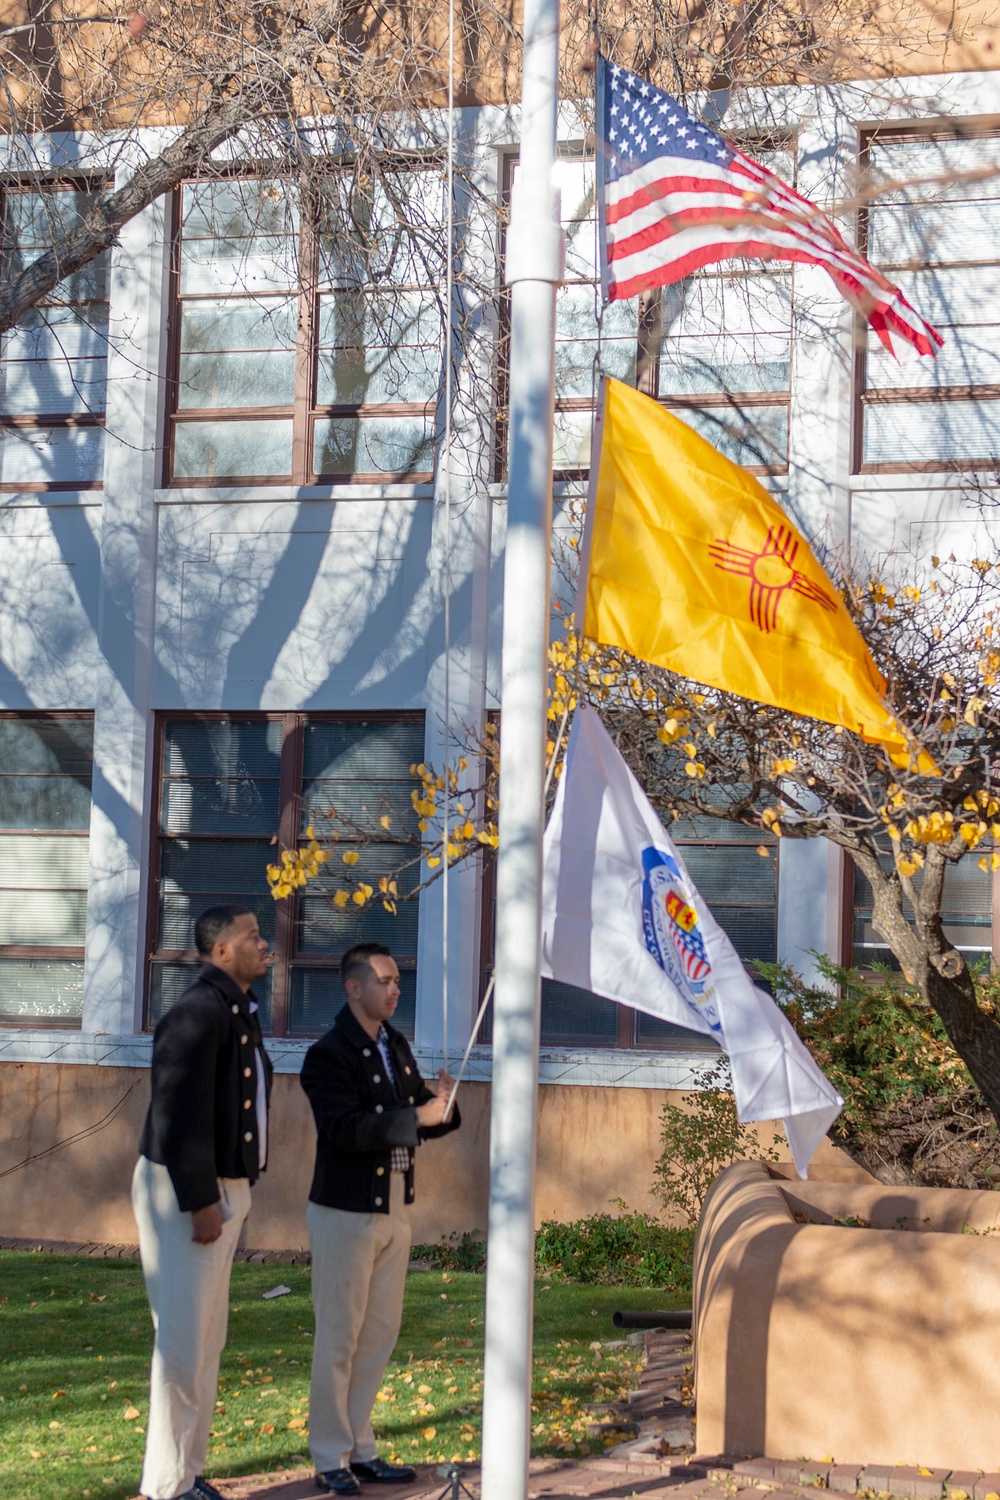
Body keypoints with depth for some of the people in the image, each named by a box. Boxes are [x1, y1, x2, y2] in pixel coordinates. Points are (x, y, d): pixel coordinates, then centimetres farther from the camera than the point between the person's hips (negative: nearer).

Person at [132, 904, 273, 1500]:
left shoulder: (242, 1011, 13)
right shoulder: (198, 1012, -18)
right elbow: (179, 1115, -22)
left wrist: (233, 1193, 13)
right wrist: (201, 1202, -21)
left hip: (223, 1188, 10)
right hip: (183, 1190, -10)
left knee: (208, 1339, 14)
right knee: (184, 1339, -6)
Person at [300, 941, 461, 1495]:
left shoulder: (397, 1047, 12)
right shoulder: (328, 1054, -13)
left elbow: (419, 1117, 16)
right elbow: (346, 1127, -25)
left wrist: (441, 1106, -6)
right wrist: (417, 1117, -28)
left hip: (394, 1210, 7)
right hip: (346, 1213, -7)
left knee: (379, 1334, 11)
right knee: (339, 1338, 0)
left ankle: (360, 1449, 21)